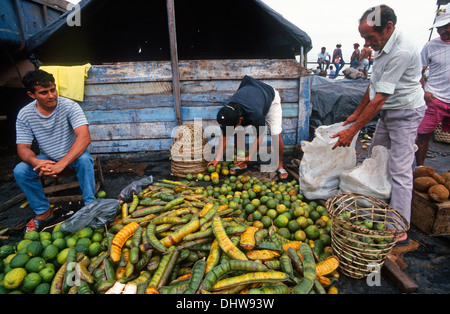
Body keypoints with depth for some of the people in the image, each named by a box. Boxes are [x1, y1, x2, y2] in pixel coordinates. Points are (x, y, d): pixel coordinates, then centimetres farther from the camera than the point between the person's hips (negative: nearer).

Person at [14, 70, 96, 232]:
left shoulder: (69, 106, -22)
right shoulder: (24, 115, -10)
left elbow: (85, 137, -34)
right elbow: (22, 148, -10)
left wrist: (61, 164, -43)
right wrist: (36, 161, -35)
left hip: (73, 154, -3)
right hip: (47, 157, 3)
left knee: (84, 160, -35)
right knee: (20, 171, -20)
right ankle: (43, 211, 1)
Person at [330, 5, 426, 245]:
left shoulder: (401, 53, -26)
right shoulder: (383, 48, 4)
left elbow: (380, 98, -28)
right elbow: (373, 86, 13)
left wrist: (353, 130, -26)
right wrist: (356, 113, 14)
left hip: (405, 113, -9)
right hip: (387, 112, 9)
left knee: (399, 169, -11)